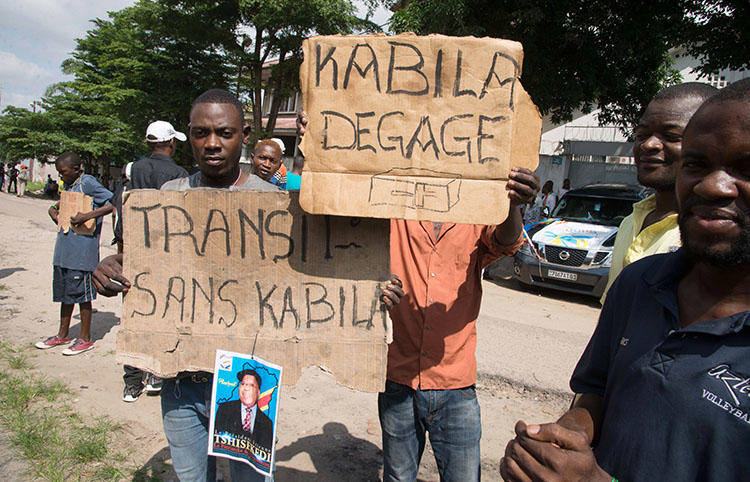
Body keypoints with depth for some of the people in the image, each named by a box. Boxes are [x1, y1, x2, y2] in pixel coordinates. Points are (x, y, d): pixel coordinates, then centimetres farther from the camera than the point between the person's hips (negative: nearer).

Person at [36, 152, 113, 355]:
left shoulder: (88, 183, -12)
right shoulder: (68, 185, 14)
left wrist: (87, 216, -26)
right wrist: (53, 208, 13)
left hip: (83, 250, -9)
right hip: (63, 249, 9)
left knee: (81, 293, 0)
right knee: (64, 292, 16)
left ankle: (85, 339, 13)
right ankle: (62, 335, 30)